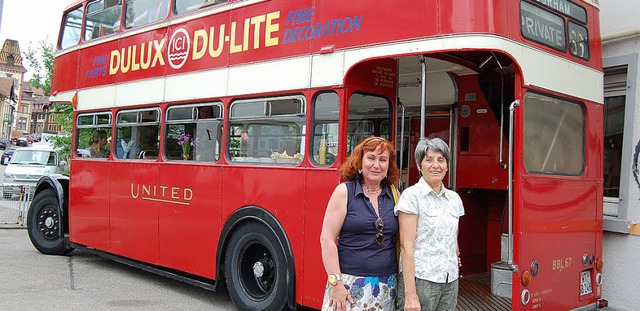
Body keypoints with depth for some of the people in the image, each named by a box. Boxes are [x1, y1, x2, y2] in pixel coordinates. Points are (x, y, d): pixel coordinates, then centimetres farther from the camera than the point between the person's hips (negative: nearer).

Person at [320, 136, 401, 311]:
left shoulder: (394, 195, 6)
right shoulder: (344, 191, -5)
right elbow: (327, 239, -8)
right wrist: (336, 283, -13)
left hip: (386, 287, 3)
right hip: (349, 283, -3)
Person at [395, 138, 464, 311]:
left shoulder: (454, 198, 10)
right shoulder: (411, 196, -7)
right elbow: (406, 246, -12)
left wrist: (454, 290, 17)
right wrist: (410, 294, -17)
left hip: (450, 283, 5)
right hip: (420, 280, -5)